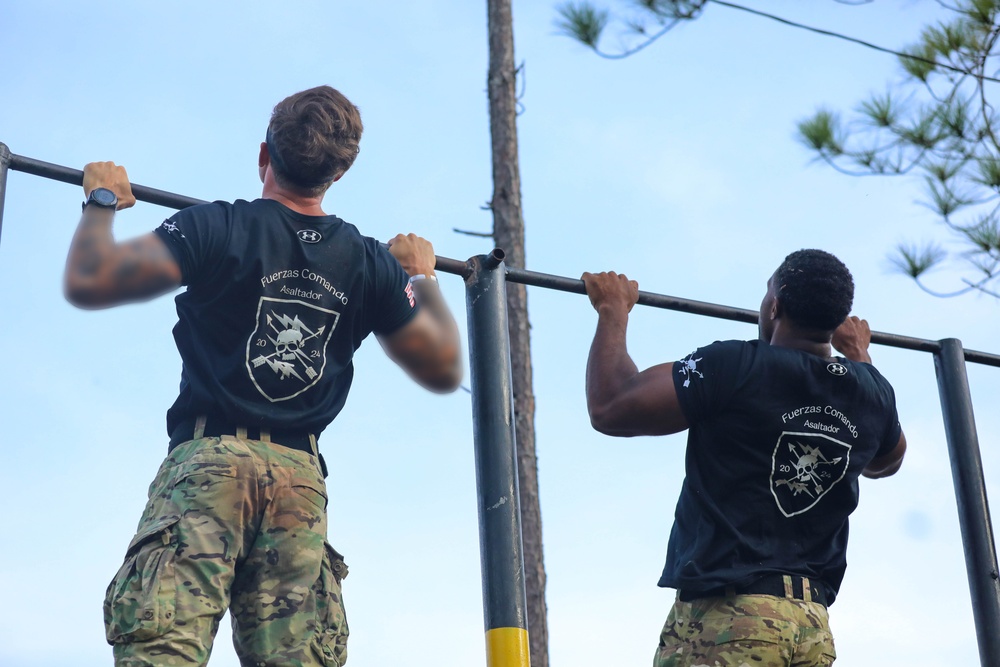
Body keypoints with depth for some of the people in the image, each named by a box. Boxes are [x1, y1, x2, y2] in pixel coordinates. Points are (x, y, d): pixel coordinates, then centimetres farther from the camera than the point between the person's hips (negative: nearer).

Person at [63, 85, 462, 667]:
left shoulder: (218, 229, -2)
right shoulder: (372, 263, 9)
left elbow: (87, 282, -3)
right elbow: (444, 369, 17)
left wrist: (101, 202, 16)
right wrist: (422, 277, 33)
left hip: (209, 461, -3)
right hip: (302, 478, 3)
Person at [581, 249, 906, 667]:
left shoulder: (736, 368, -11)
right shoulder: (872, 393, 9)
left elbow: (609, 408, -6)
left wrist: (613, 311, 8)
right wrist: (860, 356, 43)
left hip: (726, 616, -7)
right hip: (813, 627, 7)